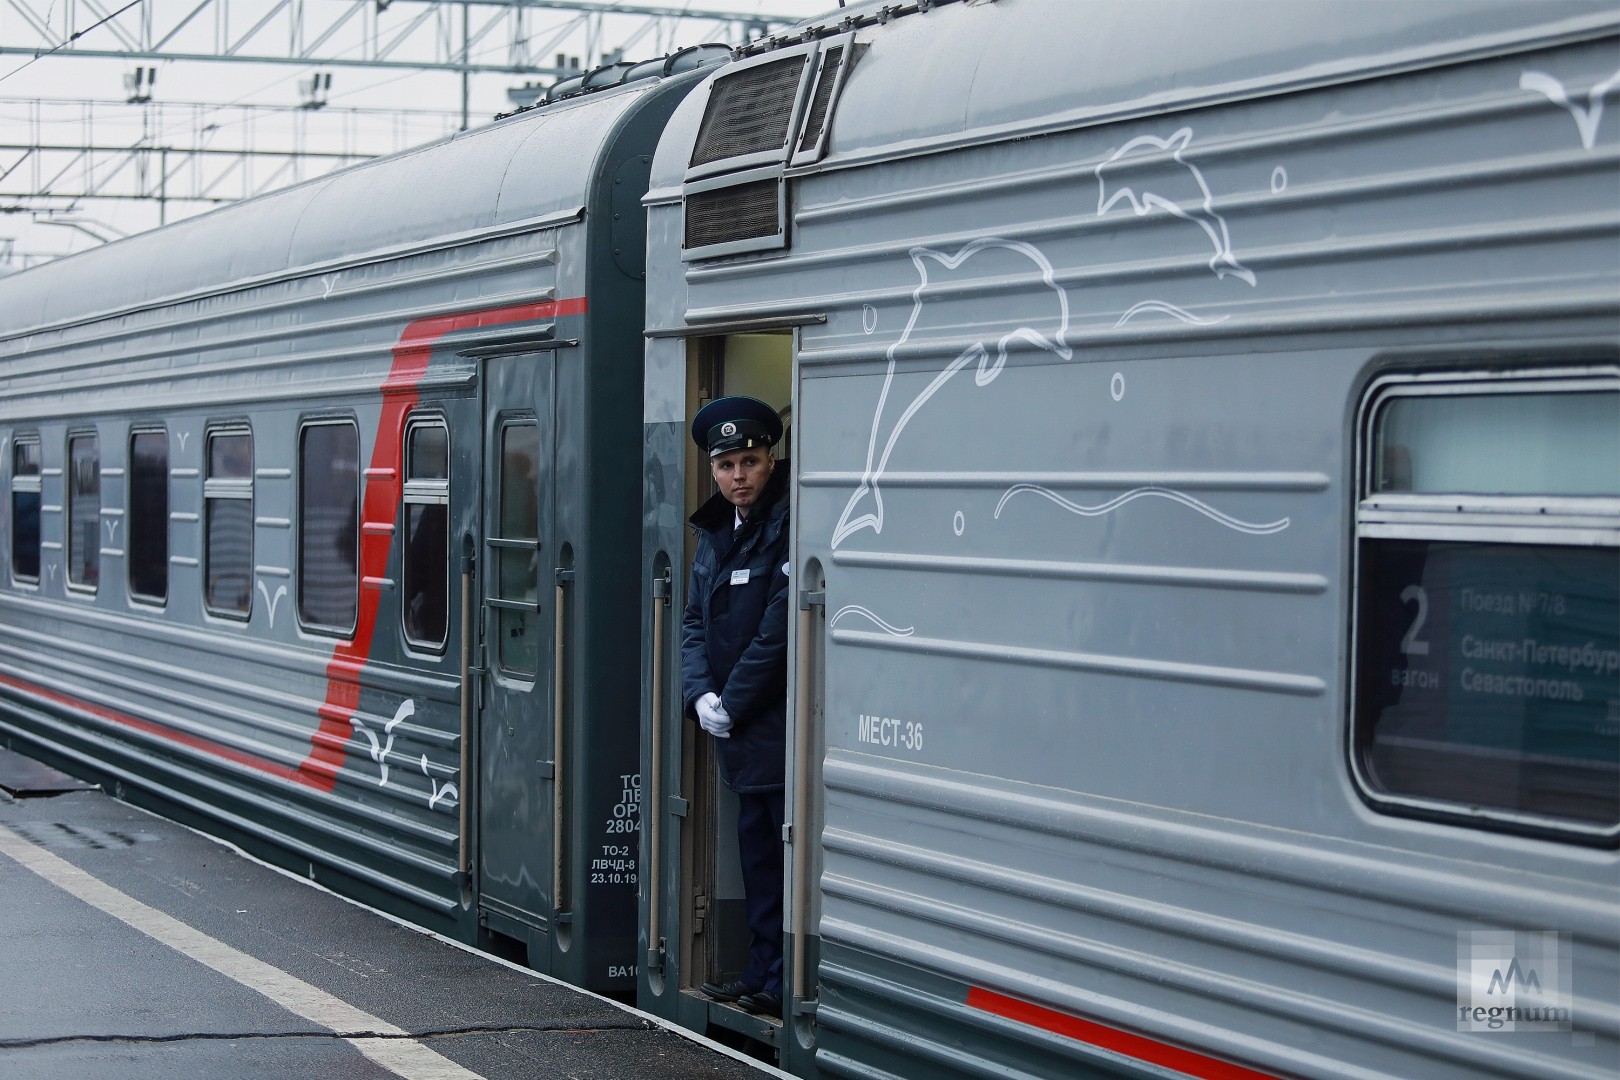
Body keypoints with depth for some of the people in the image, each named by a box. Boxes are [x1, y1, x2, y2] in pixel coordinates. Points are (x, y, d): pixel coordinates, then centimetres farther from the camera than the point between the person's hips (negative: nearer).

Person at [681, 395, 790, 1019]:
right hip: (740, 734, 9)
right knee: (756, 854, 15)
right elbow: (695, 622, 14)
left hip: (785, 731, -9)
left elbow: (778, 632, -18)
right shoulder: (715, 534, 14)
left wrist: (732, 705, -12)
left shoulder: (789, 528, -13)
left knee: (790, 857, -5)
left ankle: (787, 986, 0)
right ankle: (763, 976, 25)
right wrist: (701, 696, -2)